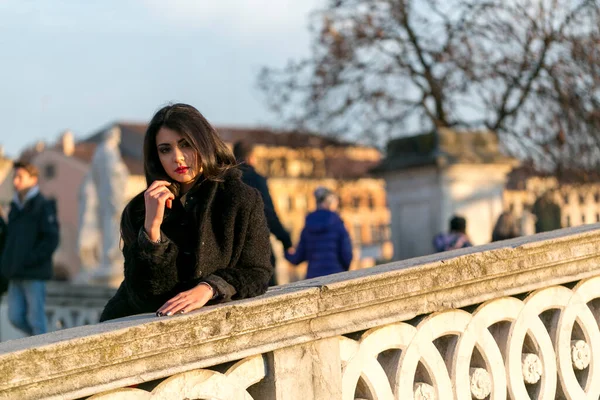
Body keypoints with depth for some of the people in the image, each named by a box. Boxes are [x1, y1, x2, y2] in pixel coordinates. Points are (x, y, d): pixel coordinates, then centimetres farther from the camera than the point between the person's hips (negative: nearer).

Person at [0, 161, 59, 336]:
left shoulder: (43, 206, -7)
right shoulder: (15, 207, 15)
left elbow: (51, 239, -14)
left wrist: (29, 259, -19)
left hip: (35, 274, -7)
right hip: (16, 275, 7)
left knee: (36, 319, -2)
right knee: (15, 317, 7)